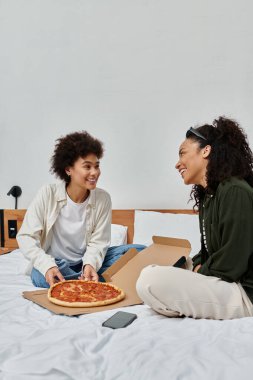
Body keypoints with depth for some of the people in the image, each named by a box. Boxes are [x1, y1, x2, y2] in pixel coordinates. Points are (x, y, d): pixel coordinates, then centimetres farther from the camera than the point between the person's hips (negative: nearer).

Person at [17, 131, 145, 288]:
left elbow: (98, 242, -8)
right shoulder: (48, 194, -15)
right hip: (54, 263, -2)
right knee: (41, 276, -38)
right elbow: (26, 236, -14)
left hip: (85, 262, 2)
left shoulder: (103, 198, -9)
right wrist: (47, 265, -32)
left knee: (139, 252, -15)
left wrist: (90, 264, -30)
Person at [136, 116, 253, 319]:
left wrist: (199, 272, -6)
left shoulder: (235, 192, -18)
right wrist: (192, 267, -1)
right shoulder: (208, 195, 10)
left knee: (151, 280, -26)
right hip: (220, 281, 10)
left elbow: (231, 265, -21)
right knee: (152, 270, 20)